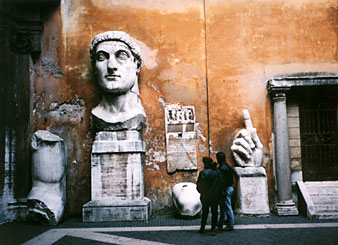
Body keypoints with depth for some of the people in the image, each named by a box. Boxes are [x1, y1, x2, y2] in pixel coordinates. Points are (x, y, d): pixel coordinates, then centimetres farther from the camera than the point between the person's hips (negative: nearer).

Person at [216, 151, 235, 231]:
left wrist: (223, 191, -22)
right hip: (229, 188, 10)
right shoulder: (227, 166, 13)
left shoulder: (222, 168, -17)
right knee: (222, 206, 18)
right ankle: (220, 224, 29)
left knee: (227, 207, -3)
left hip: (226, 189, -10)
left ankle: (230, 225, 3)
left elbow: (223, 180, -23)